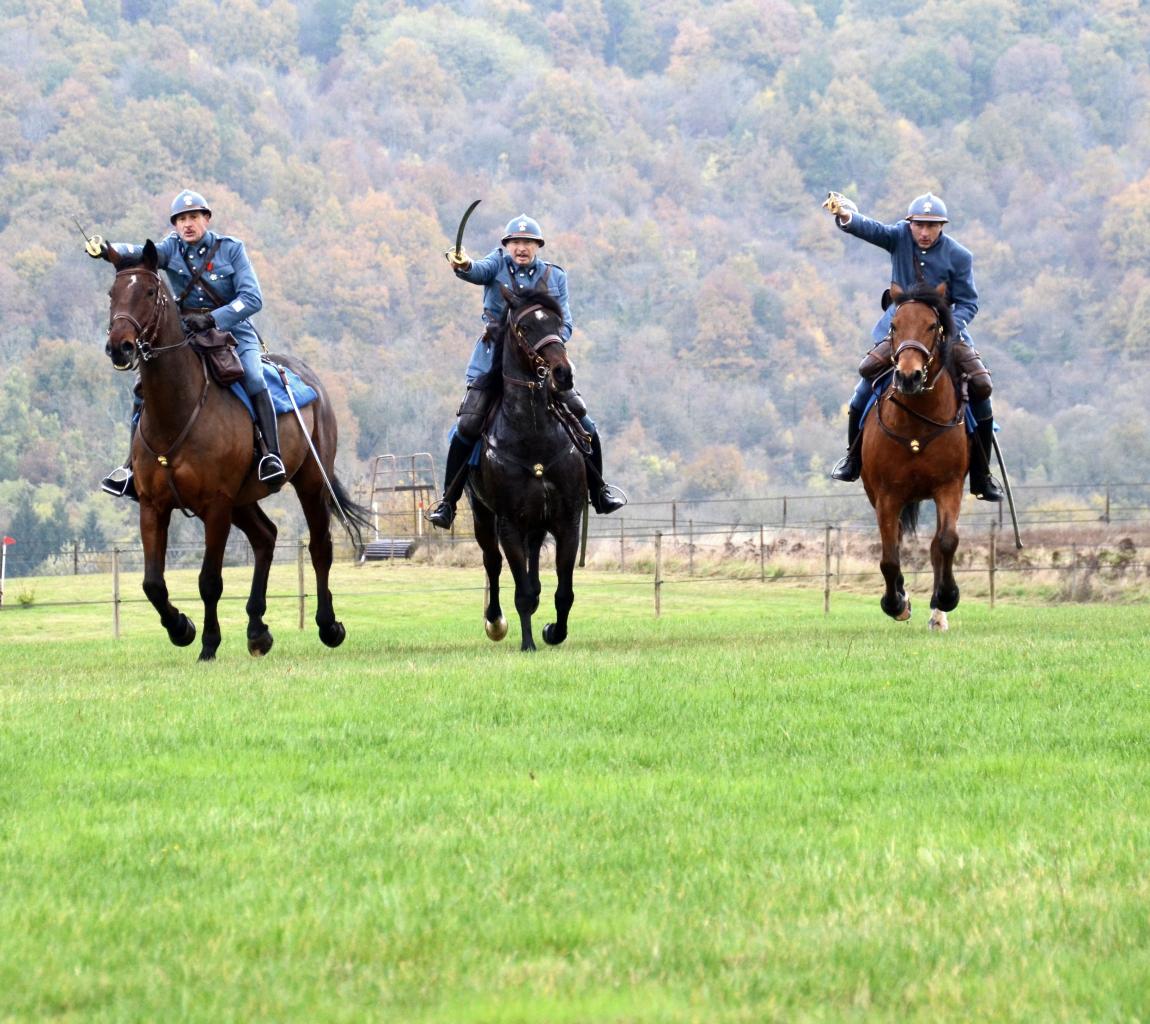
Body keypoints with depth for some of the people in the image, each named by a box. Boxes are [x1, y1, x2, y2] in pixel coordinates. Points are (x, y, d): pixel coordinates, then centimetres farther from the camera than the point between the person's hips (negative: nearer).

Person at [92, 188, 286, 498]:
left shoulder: (231, 249, -4)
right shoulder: (173, 249, 3)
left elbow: (252, 298, -12)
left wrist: (213, 319, -26)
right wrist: (109, 250, -40)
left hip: (233, 331, -3)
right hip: (186, 337, 3)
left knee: (253, 379, -31)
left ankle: (271, 456, -34)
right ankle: (132, 466, -3)